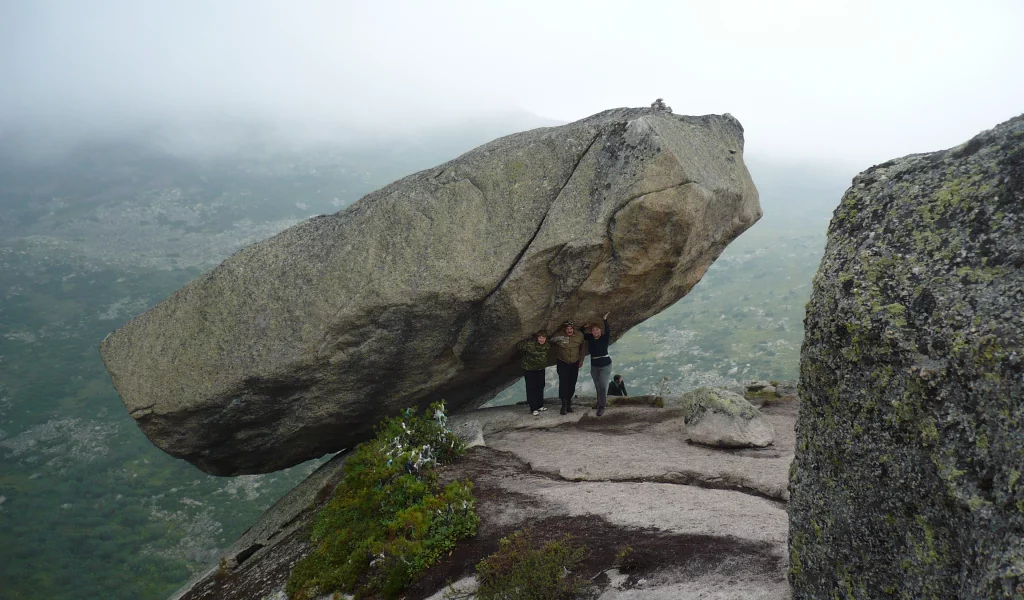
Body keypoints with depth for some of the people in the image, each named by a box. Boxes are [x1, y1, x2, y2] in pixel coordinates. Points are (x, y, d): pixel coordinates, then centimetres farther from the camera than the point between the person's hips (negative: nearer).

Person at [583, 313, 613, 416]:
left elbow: (608, 331, -32)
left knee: (603, 386, -12)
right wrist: (585, 327, -6)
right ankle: (603, 402, 33)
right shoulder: (590, 338, 0)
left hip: (605, 365, -5)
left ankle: (601, 406, -5)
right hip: (594, 366, 5)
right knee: (598, 387, 15)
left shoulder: (604, 338, -12)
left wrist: (605, 320, -33)